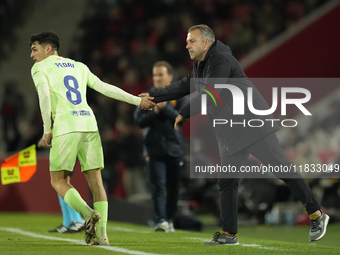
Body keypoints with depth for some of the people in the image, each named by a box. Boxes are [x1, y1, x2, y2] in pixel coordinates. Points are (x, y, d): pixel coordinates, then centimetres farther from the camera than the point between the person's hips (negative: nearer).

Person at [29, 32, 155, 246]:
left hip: (66, 127, -5)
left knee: (58, 181, 5)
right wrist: (138, 101, 24)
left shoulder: (40, 68, 9)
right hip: (89, 124, 5)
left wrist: (47, 131, -5)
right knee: (96, 181, 6)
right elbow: (105, 88, 20)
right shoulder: (79, 67, 25)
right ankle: (101, 234, -4)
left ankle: (88, 214, -19)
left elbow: (44, 96, -7)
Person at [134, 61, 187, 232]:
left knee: (173, 188, 7)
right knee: (158, 186, -12)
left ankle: (170, 219, 21)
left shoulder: (179, 96, 4)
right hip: (154, 149, -1)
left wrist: (165, 108, -19)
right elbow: (139, 120, -1)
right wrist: (155, 112, -16)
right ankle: (161, 220, -19)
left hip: (174, 149, 1)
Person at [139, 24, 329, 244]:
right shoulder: (200, 66, 14)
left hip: (254, 125, -9)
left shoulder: (221, 61, -17)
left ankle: (316, 214, 2)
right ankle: (228, 233, 9)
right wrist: (154, 97, 19)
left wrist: (184, 114, -14)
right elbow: (184, 86, 24)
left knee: (282, 169, -6)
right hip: (230, 134, 9)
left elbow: (209, 95, -23)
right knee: (227, 181, 5)